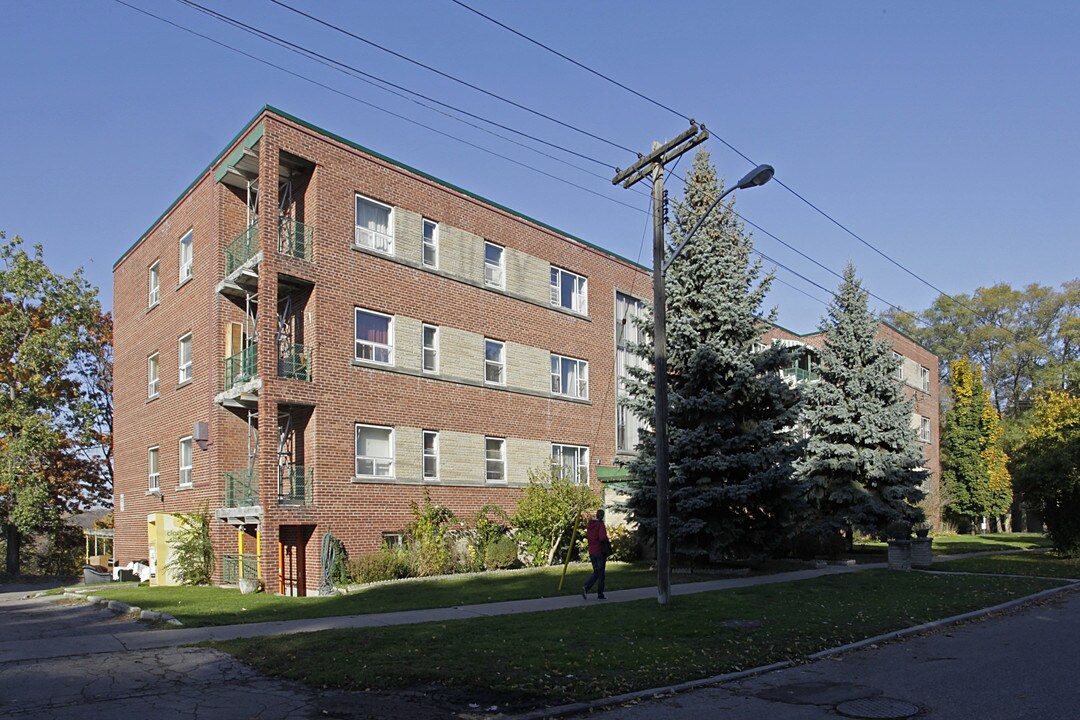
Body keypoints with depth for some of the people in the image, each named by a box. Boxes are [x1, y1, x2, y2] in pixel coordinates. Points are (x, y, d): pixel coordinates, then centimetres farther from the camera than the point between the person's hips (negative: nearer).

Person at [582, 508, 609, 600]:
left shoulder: (589, 524, 5)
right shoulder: (601, 525, -17)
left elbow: (586, 536, 13)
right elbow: (602, 538, -27)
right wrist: (606, 540, -8)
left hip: (591, 551, 6)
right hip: (600, 551, -6)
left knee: (596, 572, 16)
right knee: (601, 573, 7)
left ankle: (586, 588, -4)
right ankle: (600, 594, 14)